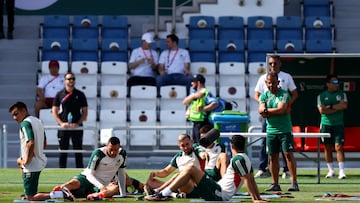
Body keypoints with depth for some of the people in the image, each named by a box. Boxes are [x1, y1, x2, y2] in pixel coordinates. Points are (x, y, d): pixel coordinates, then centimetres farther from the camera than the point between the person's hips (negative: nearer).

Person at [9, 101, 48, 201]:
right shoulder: (38, 121, 11)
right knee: (20, 161, 40)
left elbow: (31, 143, -30)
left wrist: (27, 160, -19)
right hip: (41, 161, 10)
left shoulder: (25, 123, -18)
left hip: (32, 165, -10)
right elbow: (44, 144, 17)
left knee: (31, 198, -3)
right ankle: (28, 193, 34)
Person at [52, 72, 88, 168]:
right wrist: (61, 123, -10)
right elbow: (54, 112, 5)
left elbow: (85, 112, 5)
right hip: (63, 127, 0)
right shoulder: (59, 95, 5)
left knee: (78, 151, 2)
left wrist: (78, 123, -10)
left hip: (77, 127, 0)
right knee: (63, 151, 3)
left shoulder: (80, 95, 5)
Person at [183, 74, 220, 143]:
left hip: (202, 123, -9)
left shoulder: (206, 93, -12)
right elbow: (185, 102, 5)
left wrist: (203, 109, -33)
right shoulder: (195, 93, 16)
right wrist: (194, 96, -12)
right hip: (195, 123, 9)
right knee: (195, 143, 15)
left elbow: (215, 104, -24)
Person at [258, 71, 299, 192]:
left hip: (285, 130, -4)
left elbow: (281, 109, -17)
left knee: (288, 154, -9)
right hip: (271, 131, 4)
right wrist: (276, 111, -12)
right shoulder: (264, 96, 10)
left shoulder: (284, 94, -4)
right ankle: (275, 184, 10)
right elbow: (261, 111, -3)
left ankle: (294, 182, -9)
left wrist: (267, 110, -6)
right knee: (273, 157, 5)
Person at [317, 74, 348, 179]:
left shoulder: (342, 94, 6)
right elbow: (321, 110, -9)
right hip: (326, 124, 1)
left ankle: (341, 171, -12)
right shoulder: (322, 96, 3)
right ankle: (331, 171, 14)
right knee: (327, 148, 4)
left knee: (339, 147, -9)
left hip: (338, 124, -1)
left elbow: (344, 105, -10)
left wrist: (330, 107, -12)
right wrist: (337, 108, -11)